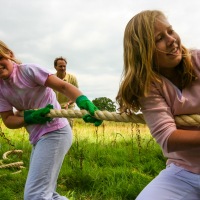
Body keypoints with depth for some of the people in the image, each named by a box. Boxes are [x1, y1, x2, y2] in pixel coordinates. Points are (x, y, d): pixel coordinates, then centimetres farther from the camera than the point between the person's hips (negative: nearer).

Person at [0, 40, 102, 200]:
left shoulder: (28, 70, -13)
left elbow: (63, 86, -21)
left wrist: (84, 103, -40)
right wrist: (32, 117, -21)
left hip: (54, 132, -8)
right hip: (37, 137, 8)